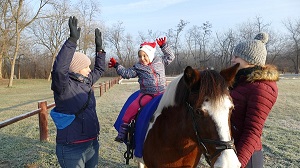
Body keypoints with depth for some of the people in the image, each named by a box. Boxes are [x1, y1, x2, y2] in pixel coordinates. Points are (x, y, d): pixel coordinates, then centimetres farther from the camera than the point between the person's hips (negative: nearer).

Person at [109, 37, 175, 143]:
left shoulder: (160, 61, 10)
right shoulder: (138, 67, 7)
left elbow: (170, 57, 19)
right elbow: (127, 73, 5)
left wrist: (164, 46, 10)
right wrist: (116, 66, 1)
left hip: (162, 93, 2)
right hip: (146, 94, -1)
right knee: (132, 108, -18)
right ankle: (122, 132, -10)